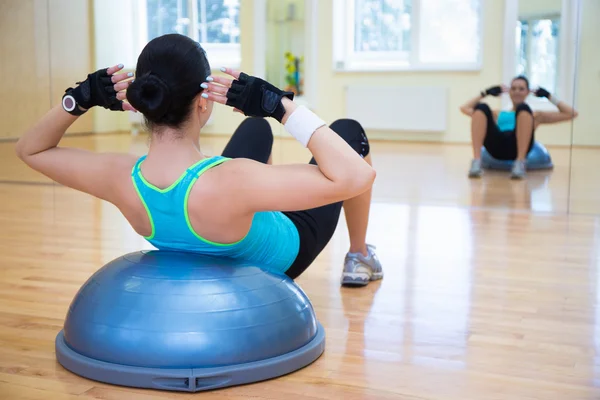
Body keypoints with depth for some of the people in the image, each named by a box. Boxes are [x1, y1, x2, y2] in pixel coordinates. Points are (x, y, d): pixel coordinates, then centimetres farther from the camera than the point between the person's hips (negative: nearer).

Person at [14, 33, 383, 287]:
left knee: (257, 126, 26)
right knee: (348, 130, 15)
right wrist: (282, 106, -48)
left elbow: (31, 149, -13)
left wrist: (80, 99, -27)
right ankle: (359, 259, 36)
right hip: (281, 259, -4)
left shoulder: (122, 179, -32)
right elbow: (356, 176, -50)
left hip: (217, 253, 5)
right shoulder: (227, 183, -48)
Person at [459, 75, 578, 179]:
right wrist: (485, 93, 35)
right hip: (497, 147, 1)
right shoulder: (498, 114, 36)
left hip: (519, 147, -1)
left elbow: (571, 114, 28)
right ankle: (476, 161, -37)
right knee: (481, 107, -20)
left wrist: (549, 96, 30)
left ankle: (520, 163, -38)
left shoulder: (536, 116, 33)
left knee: (523, 108, -25)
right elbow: (464, 108, 33)